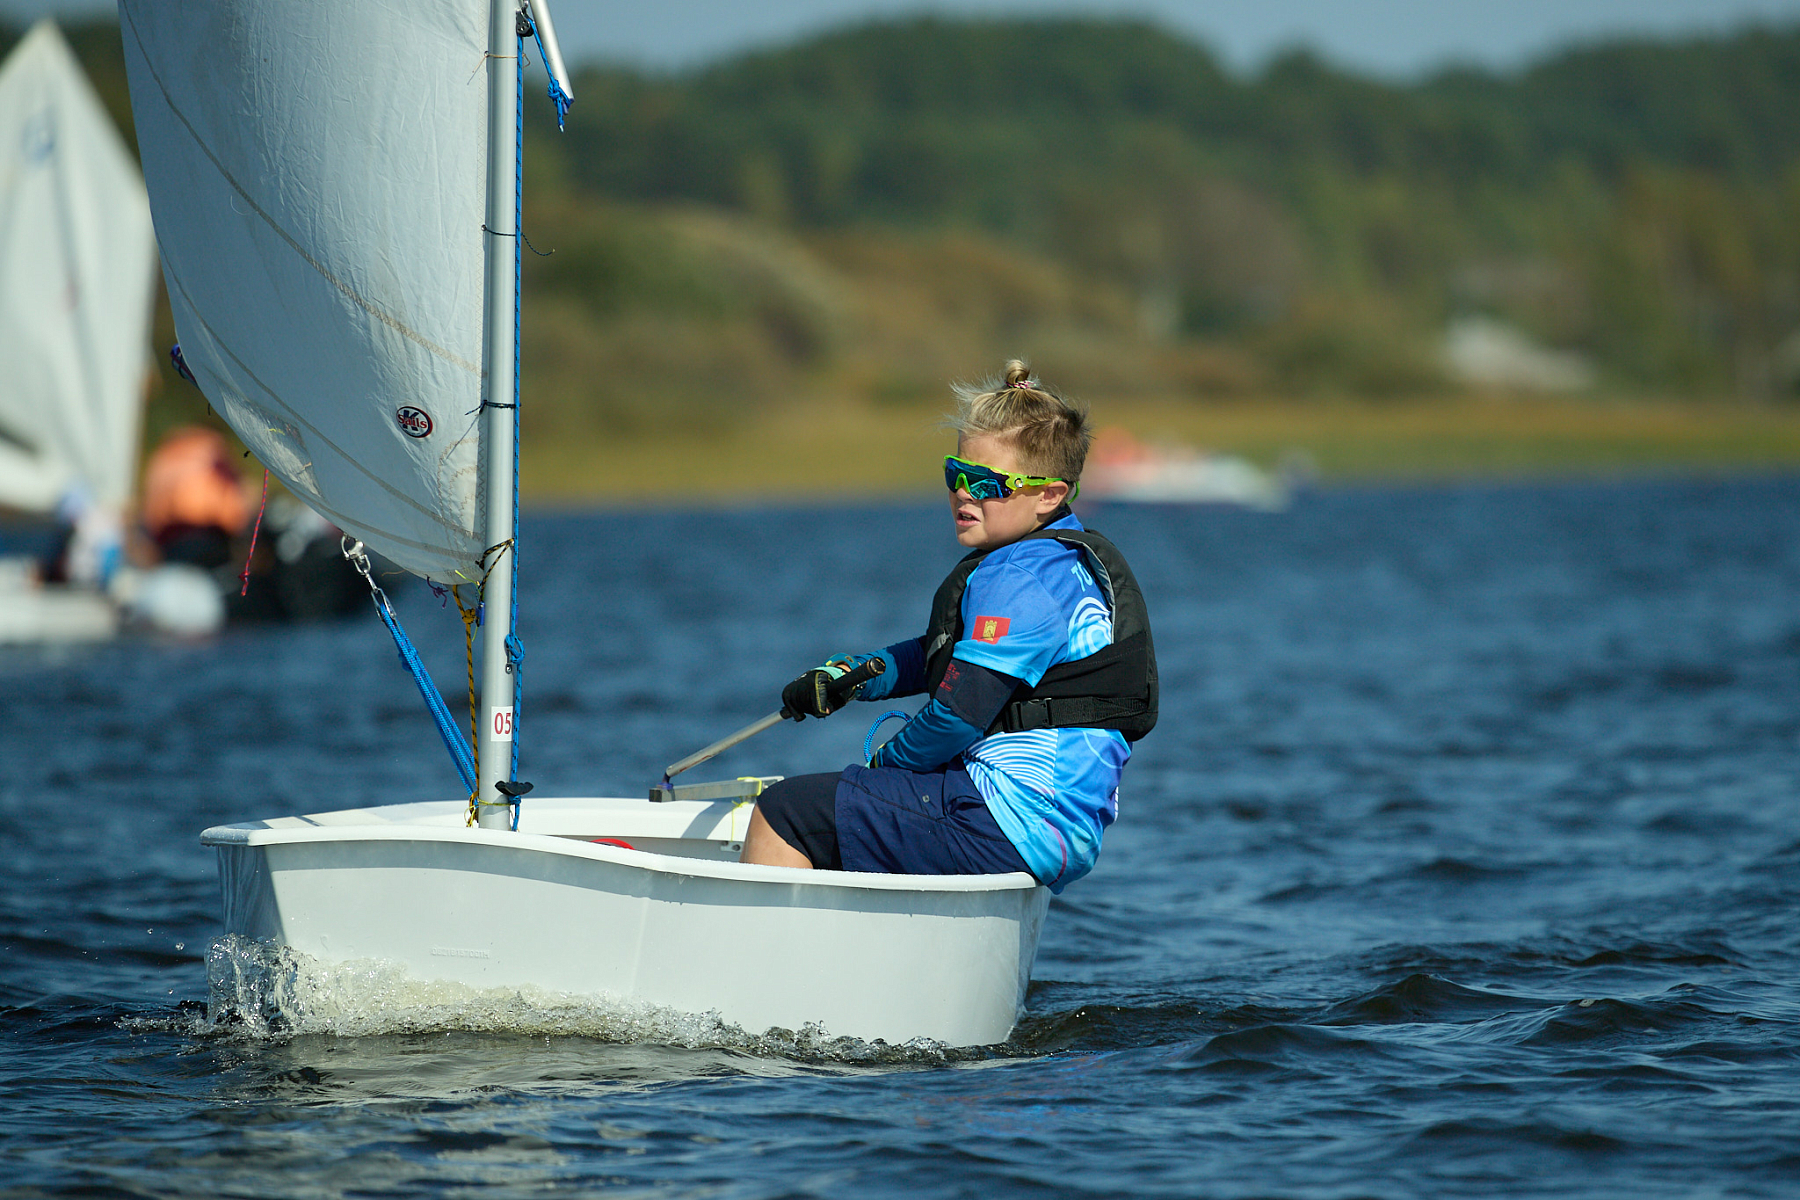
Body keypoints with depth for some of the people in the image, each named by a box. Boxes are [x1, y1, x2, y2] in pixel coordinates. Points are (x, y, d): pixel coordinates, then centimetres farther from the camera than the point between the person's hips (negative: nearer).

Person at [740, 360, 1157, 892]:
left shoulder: (1018, 584, -17)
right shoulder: (1061, 564, 18)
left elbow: (957, 717, -20)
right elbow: (936, 657, 27)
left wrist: (888, 761, 0)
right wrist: (846, 676, 12)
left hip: (1013, 821, -11)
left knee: (783, 813, -11)